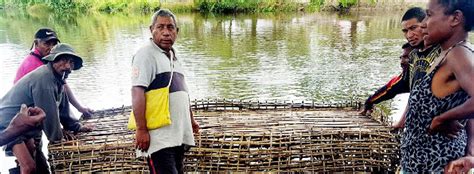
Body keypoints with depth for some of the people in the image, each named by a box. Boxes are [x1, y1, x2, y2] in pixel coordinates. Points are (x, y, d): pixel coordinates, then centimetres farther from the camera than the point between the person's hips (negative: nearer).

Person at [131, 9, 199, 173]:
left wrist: (190, 120, 26)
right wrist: (141, 129, -23)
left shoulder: (172, 55, 18)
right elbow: (137, 92, -18)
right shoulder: (146, 54, -9)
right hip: (159, 137, -8)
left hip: (178, 134, 9)